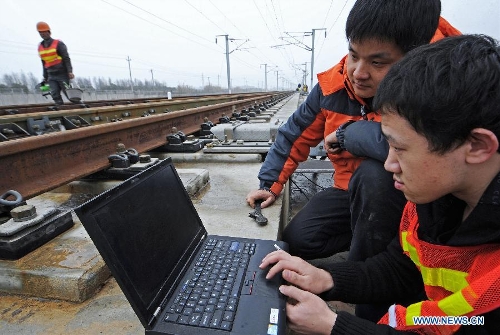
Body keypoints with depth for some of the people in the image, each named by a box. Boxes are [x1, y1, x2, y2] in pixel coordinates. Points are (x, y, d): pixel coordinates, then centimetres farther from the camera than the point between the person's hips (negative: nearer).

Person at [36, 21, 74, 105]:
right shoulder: (40, 47, 13)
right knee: (55, 96, -5)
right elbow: (44, 63, 19)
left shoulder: (58, 44, -3)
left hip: (62, 74, -5)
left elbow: (66, 58, -8)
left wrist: (70, 71, -21)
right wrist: (45, 77, 17)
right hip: (52, 76, 5)